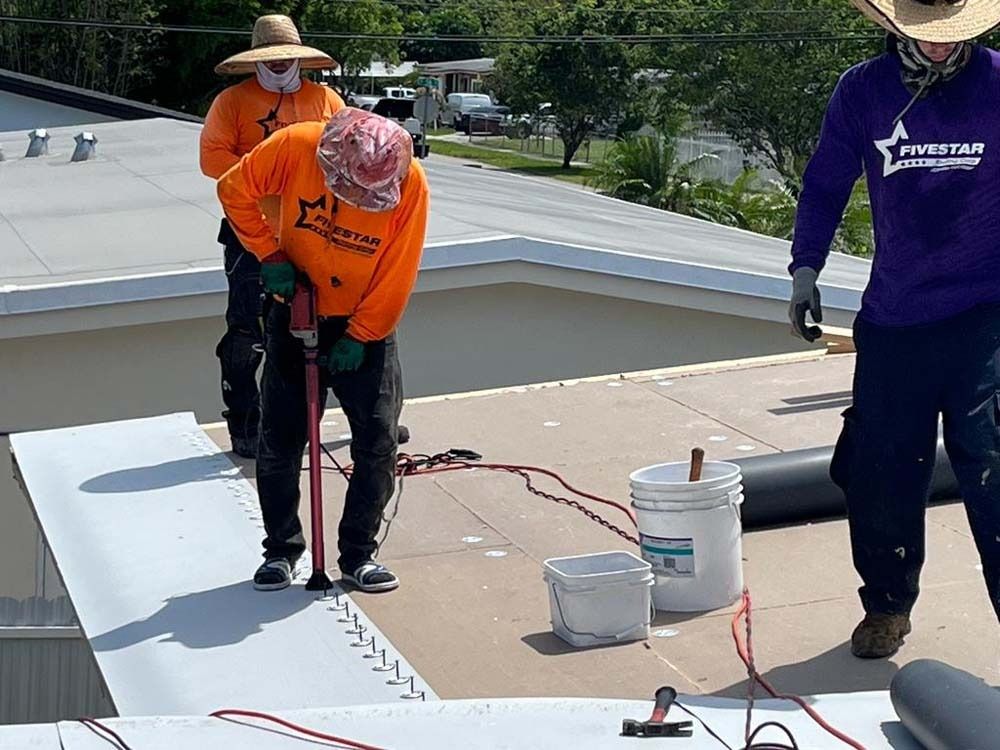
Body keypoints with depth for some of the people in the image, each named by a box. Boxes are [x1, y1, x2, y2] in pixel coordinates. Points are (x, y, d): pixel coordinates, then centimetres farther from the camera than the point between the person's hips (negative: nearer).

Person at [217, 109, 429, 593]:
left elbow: (397, 275, -15)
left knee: (379, 443, -3)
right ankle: (281, 550, 19)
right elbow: (235, 191, -6)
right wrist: (269, 254, -13)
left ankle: (358, 555, 12)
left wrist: (359, 338, -13)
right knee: (279, 441, 4)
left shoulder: (410, 183, -22)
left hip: (366, 327, 0)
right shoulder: (294, 146, -22)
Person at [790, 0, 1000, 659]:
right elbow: (826, 184, 13)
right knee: (881, 471, 6)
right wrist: (805, 269, 6)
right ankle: (888, 605, 27)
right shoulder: (862, 91, 5)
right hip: (892, 320, 2)